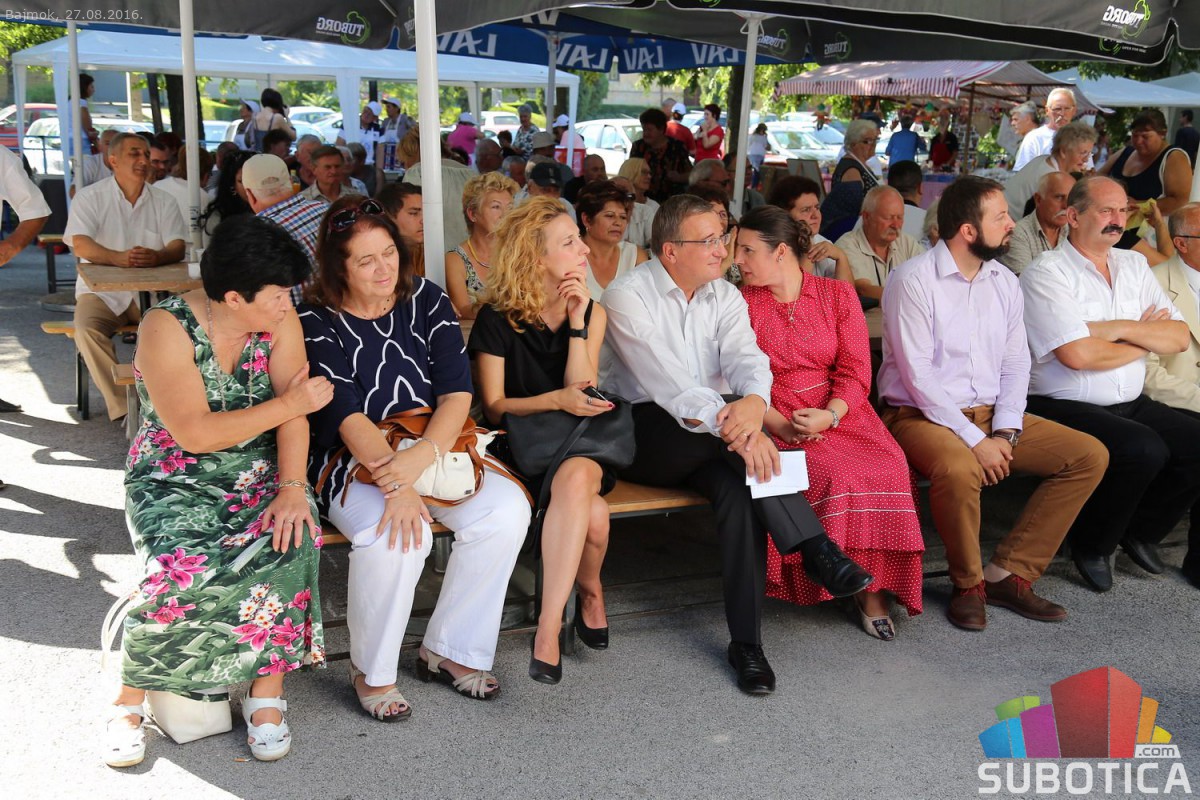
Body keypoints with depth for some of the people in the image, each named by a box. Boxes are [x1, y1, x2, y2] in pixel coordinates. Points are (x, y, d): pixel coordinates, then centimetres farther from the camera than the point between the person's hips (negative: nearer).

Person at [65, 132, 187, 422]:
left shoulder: (163, 201, 8)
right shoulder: (90, 197, 2)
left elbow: (178, 247, -5)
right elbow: (80, 245, -13)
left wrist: (157, 257, -30)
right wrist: (118, 258, -34)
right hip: (101, 290, -1)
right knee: (87, 329, -31)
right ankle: (122, 407, -26)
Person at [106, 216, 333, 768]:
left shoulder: (279, 319, -3)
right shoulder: (167, 327, -16)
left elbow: (294, 411, -10)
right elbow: (194, 434, -23)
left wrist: (292, 488, -24)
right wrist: (290, 404, -20)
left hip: (258, 475, 3)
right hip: (175, 480, -3)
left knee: (293, 545, -28)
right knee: (181, 570, -30)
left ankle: (267, 695, -14)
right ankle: (130, 700, -6)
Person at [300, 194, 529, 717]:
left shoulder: (427, 300, 4)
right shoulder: (316, 323, -4)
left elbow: (457, 393, -5)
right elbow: (347, 416, -15)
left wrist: (422, 458, -24)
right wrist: (395, 484, -30)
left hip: (433, 448, 4)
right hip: (350, 461, -3)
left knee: (507, 510, -22)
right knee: (394, 534, -34)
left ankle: (449, 650, -5)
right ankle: (372, 671, -8)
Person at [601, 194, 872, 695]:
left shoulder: (725, 297, 10)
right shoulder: (627, 295, -8)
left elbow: (746, 358, -9)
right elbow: (665, 380, -23)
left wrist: (755, 402, -34)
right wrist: (729, 421, -37)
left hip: (709, 441, 4)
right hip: (642, 437, -4)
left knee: (741, 487, -28)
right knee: (735, 423, -32)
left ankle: (746, 642, -24)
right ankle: (817, 549, -28)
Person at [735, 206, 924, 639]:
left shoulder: (837, 294, 9)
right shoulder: (743, 302, 8)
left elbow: (856, 371, 2)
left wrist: (829, 415, -16)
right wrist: (778, 424, -16)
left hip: (840, 412, 1)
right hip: (780, 420, -1)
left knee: (888, 469, -27)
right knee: (834, 475, -30)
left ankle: (872, 585, -14)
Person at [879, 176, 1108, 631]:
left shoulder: (1004, 282, 10)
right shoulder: (913, 281, -11)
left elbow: (1016, 365, 8)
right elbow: (917, 376, -17)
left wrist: (1005, 432, -9)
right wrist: (974, 439, -20)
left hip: (992, 413, 7)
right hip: (923, 416, -7)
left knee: (1090, 455, -6)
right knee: (959, 470, -38)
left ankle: (1008, 574, -4)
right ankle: (968, 584, -9)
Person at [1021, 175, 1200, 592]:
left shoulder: (1133, 265, 14)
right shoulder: (1046, 273, -9)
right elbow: (1078, 355, -20)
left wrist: (1121, 329, -12)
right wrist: (1145, 340, -3)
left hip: (1131, 403, 7)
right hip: (1063, 406, -7)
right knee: (1144, 449, -29)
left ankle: (1141, 531, 14)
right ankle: (1091, 546, -2)